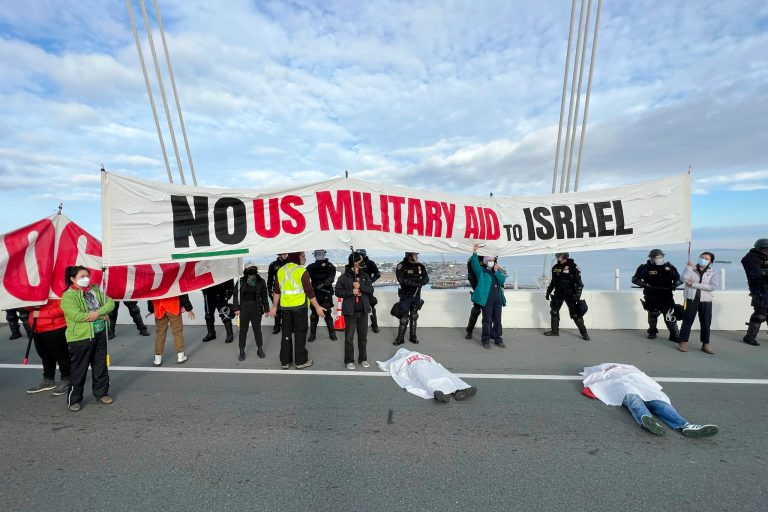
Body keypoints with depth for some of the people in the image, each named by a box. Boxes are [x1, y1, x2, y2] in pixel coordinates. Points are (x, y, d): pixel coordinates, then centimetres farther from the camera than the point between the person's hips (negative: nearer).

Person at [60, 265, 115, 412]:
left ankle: (101, 393, 29)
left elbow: (110, 303, 2)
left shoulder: (95, 290, 7)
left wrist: (98, 312, -18)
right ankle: (74, 399, 20)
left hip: (99, 334, 6)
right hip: (79, 338, -6)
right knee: (78, 370, 4)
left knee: (101, 366, 15)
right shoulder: (68, 296, -12)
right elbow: (77, 315, -23)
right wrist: (103, 316, -14)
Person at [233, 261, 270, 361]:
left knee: (257, 330, 10)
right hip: (244, 309, 0)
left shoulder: (261, 281, -2)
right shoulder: (241, 281, -3)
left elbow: (264, 296, 4)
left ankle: (260, 349, 25)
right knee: (243, 330, 8)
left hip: (256, 309, 0)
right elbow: (236, 295, 1)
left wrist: (266, 309, 4)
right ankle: (242, 351, 21)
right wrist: (236, 308, -4)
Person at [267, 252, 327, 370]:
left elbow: (276, 291, 10)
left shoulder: (281, 271, 6)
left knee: (286, 333, 12)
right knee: (300, 334, 5)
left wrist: (274, 306, 17)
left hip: (285, 307, 5)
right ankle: (301, 361, 11)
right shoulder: (301, 271, -11)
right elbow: (309, 291, -12)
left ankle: (285, 361, 19)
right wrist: (317, 307, -7)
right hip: (299, 306, -5)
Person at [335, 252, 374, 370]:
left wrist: (360, 286, -14)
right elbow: (338, 292, -5)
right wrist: (351, 292, -16)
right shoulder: (344, 277, -4)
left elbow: (371, 290, 1)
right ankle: (349, 360, 15)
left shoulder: (365, 276, 7)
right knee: (349, 337, 2)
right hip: (350, 311, -3)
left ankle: (363, 359, 25)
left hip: (363, 311, 3)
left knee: (363, 336, 12)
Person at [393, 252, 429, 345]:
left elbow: (426, 278, 0)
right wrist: (415, 283, -29)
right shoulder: (401, 266, -13)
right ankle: (400, 338, 11)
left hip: (416, 295, 4)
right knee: (404, 317, -1)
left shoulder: (420, 266, 1)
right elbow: (401, 280, -23)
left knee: (414, 317, 14)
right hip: (405, 296, -4)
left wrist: (421, 282, -22)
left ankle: (413, 336, 26)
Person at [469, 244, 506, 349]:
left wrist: (496, 271, -5)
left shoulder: (497, 271, 17)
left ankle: (498, 339, 21)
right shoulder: (481, 271, 3)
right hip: (487, 299, -5)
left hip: (498, 299, 5)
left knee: (497, 320, 10)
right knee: (487, 320, 0)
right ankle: (485, 340, 9)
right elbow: (475, 264, -15)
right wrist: (475, 253, -24)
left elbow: (502, 280, 2)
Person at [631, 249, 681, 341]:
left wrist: (674, 284, -10)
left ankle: (674, 335, 5)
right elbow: (635, 279, -5)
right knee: (652, 315, 13)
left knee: (670, 316, -5)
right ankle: (652, 332, 31)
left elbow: (679, 278, 11)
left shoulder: (670, 267, 3)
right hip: (651, 297, -1)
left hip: (666, 296, 1)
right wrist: (644, 284, -22)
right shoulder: (645, 268, -5)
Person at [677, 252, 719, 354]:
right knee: (687, 321, 1)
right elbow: (684, 278, -12)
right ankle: (683, 342, 9)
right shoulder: (691, 269, 7)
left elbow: (713, 286, -11)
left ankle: (705, 345, 20)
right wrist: (689, 267, -12)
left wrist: (694, 284, -13)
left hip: (706, 301, 1)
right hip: (691, 299, -1)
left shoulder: (714, 273, 6)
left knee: (706, 323, 8)